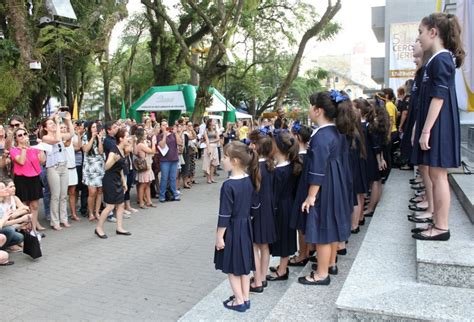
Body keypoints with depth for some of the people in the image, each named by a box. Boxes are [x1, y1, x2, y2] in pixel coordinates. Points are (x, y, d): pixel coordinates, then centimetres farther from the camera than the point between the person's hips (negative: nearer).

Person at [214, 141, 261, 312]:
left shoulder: (228, 185, -23)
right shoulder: (250, 180, -2)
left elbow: (225, 215, -21)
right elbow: (255, 205, 8)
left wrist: (219, 236, -13)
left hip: (232, 228, -7)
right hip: (245, 226, 7)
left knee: (232, 266, 9)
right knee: (243, 263, 18)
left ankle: (239, 301, 19)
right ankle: (245, 298, 29)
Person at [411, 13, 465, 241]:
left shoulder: (440, 60, -13)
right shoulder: (441, 59, 16)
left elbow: (438, 98, -19)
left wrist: (426, 131, -20)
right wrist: (422, 129, 20)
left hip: (438, 127, -10)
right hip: (436, 126, 10)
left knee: (438, 175, -5)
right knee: (435, 175, 12)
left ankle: (442, 227, 4)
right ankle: (438, 224, 19)